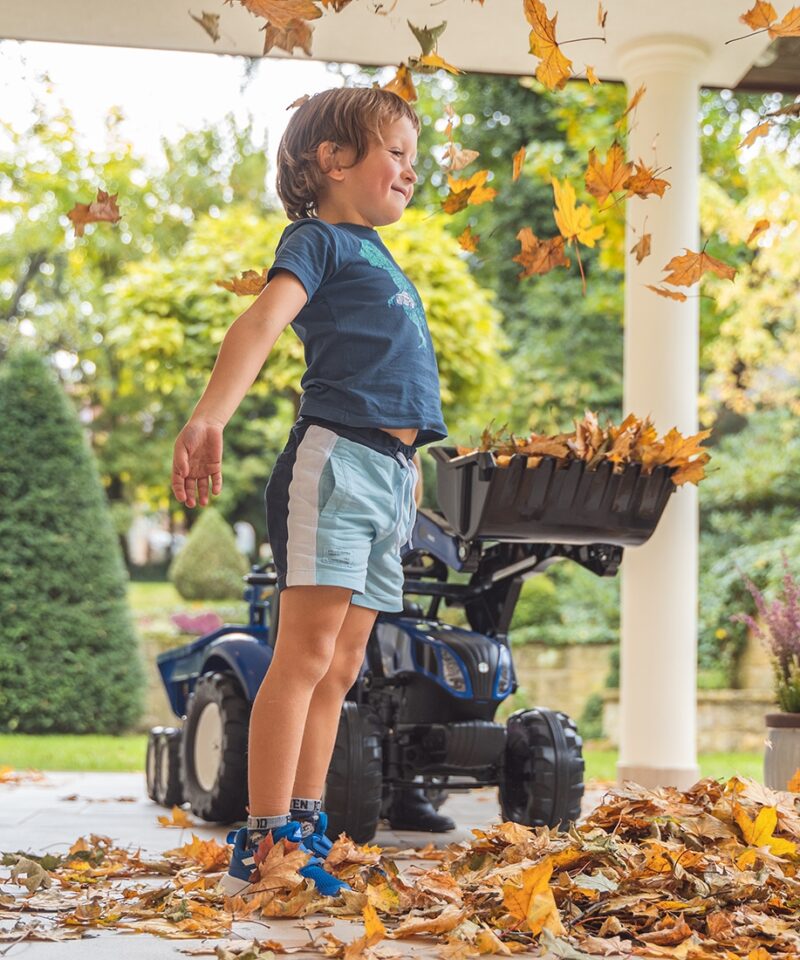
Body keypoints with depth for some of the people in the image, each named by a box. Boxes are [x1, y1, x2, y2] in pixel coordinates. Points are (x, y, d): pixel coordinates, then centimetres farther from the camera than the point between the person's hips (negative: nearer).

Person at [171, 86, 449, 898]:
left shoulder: (377, 254, 25)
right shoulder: (319, 240, 0)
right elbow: (260, 322, -18)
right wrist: (209, 418, -34)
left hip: (391, 471, 8)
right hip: (334, 457, -8)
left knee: (340, 667, 8)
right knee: (306, 652, -12)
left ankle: (304, 832, 14)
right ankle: (260, 847, -11)